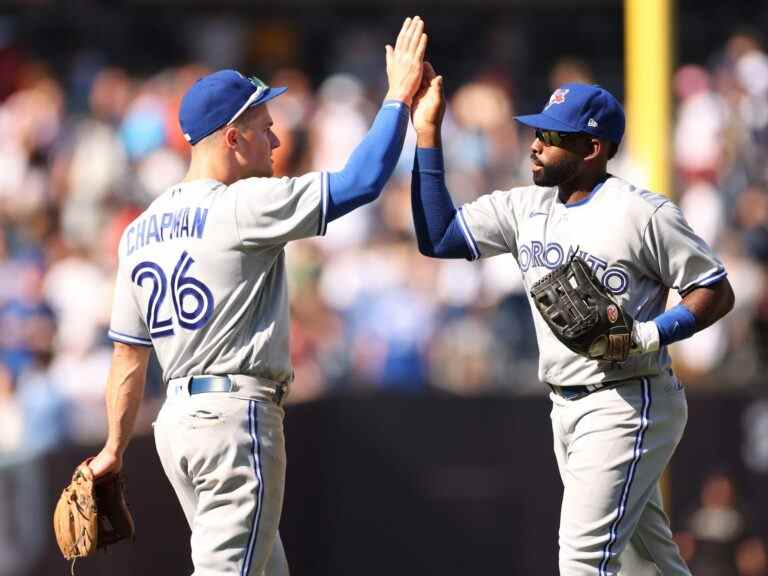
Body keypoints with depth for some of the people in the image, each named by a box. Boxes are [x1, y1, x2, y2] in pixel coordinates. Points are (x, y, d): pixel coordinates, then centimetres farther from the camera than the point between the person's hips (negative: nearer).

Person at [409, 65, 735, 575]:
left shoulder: (643, 213, -13)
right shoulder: (526, 208, 6)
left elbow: (717, 293, -9)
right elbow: (438, 237, 3)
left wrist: (648, 336, -25)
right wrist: (428, 132, -1)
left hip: (627, 404, -7)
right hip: (566, 408, 7)